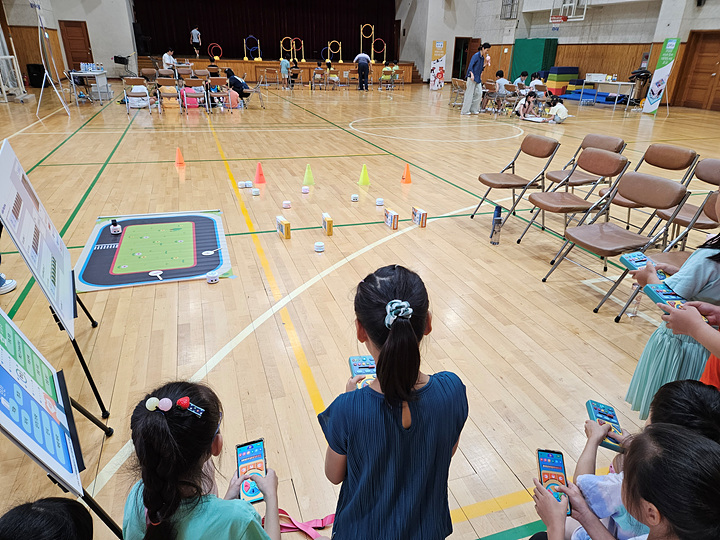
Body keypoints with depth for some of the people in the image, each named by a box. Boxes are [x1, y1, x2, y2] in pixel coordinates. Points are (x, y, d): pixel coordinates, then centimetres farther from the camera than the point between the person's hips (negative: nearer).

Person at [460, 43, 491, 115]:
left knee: (479, 93, 5)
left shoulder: (482, 57, 14)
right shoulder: (476, 55, -10)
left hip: (478, 78, 8)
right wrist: (472, 74, -28)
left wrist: (486, 62, 4)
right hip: (472, 77, -8)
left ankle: (474, 109, 13)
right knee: (469, 94, -4)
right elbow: (470, 66, -16)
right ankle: (465, 111, 2)